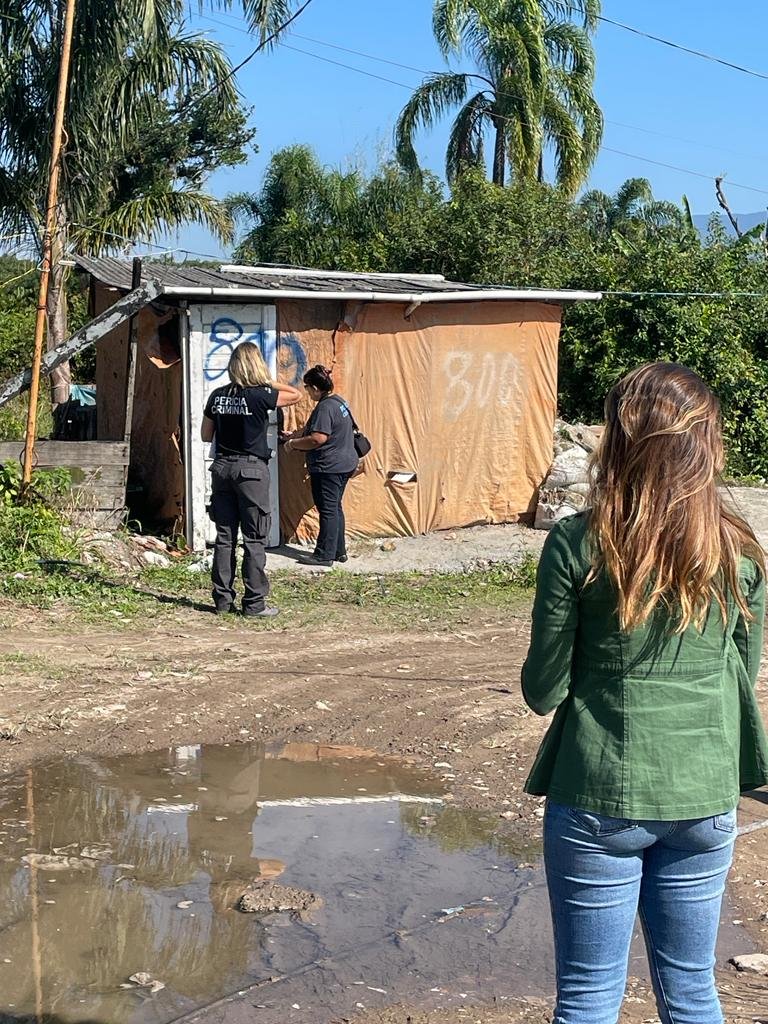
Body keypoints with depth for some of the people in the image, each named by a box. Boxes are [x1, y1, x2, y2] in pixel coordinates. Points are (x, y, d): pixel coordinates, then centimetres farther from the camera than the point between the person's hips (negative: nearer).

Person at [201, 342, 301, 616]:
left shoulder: (217, 396, 4)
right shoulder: (259, 396, -11)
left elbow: (205, 435, 12)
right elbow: (296, 394, 3)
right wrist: (268, 381, 9)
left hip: (222, 467, 5)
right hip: (251, 469, -5)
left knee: (224, 537, 9)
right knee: (254, 539, 0)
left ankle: (222, 599, 13)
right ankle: (254, 603, 1)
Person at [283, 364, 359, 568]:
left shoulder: (325, 407, -19)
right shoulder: (339, 401, 13)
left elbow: (318, 438, -26)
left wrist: (293, 443, -13)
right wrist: (296, 435, 23)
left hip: (329, 467, -10)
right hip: (343, 464, 10)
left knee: (328, 510, -4)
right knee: (335, 508, 16)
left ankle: (324, 554, 1)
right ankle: (339, 551, 23)